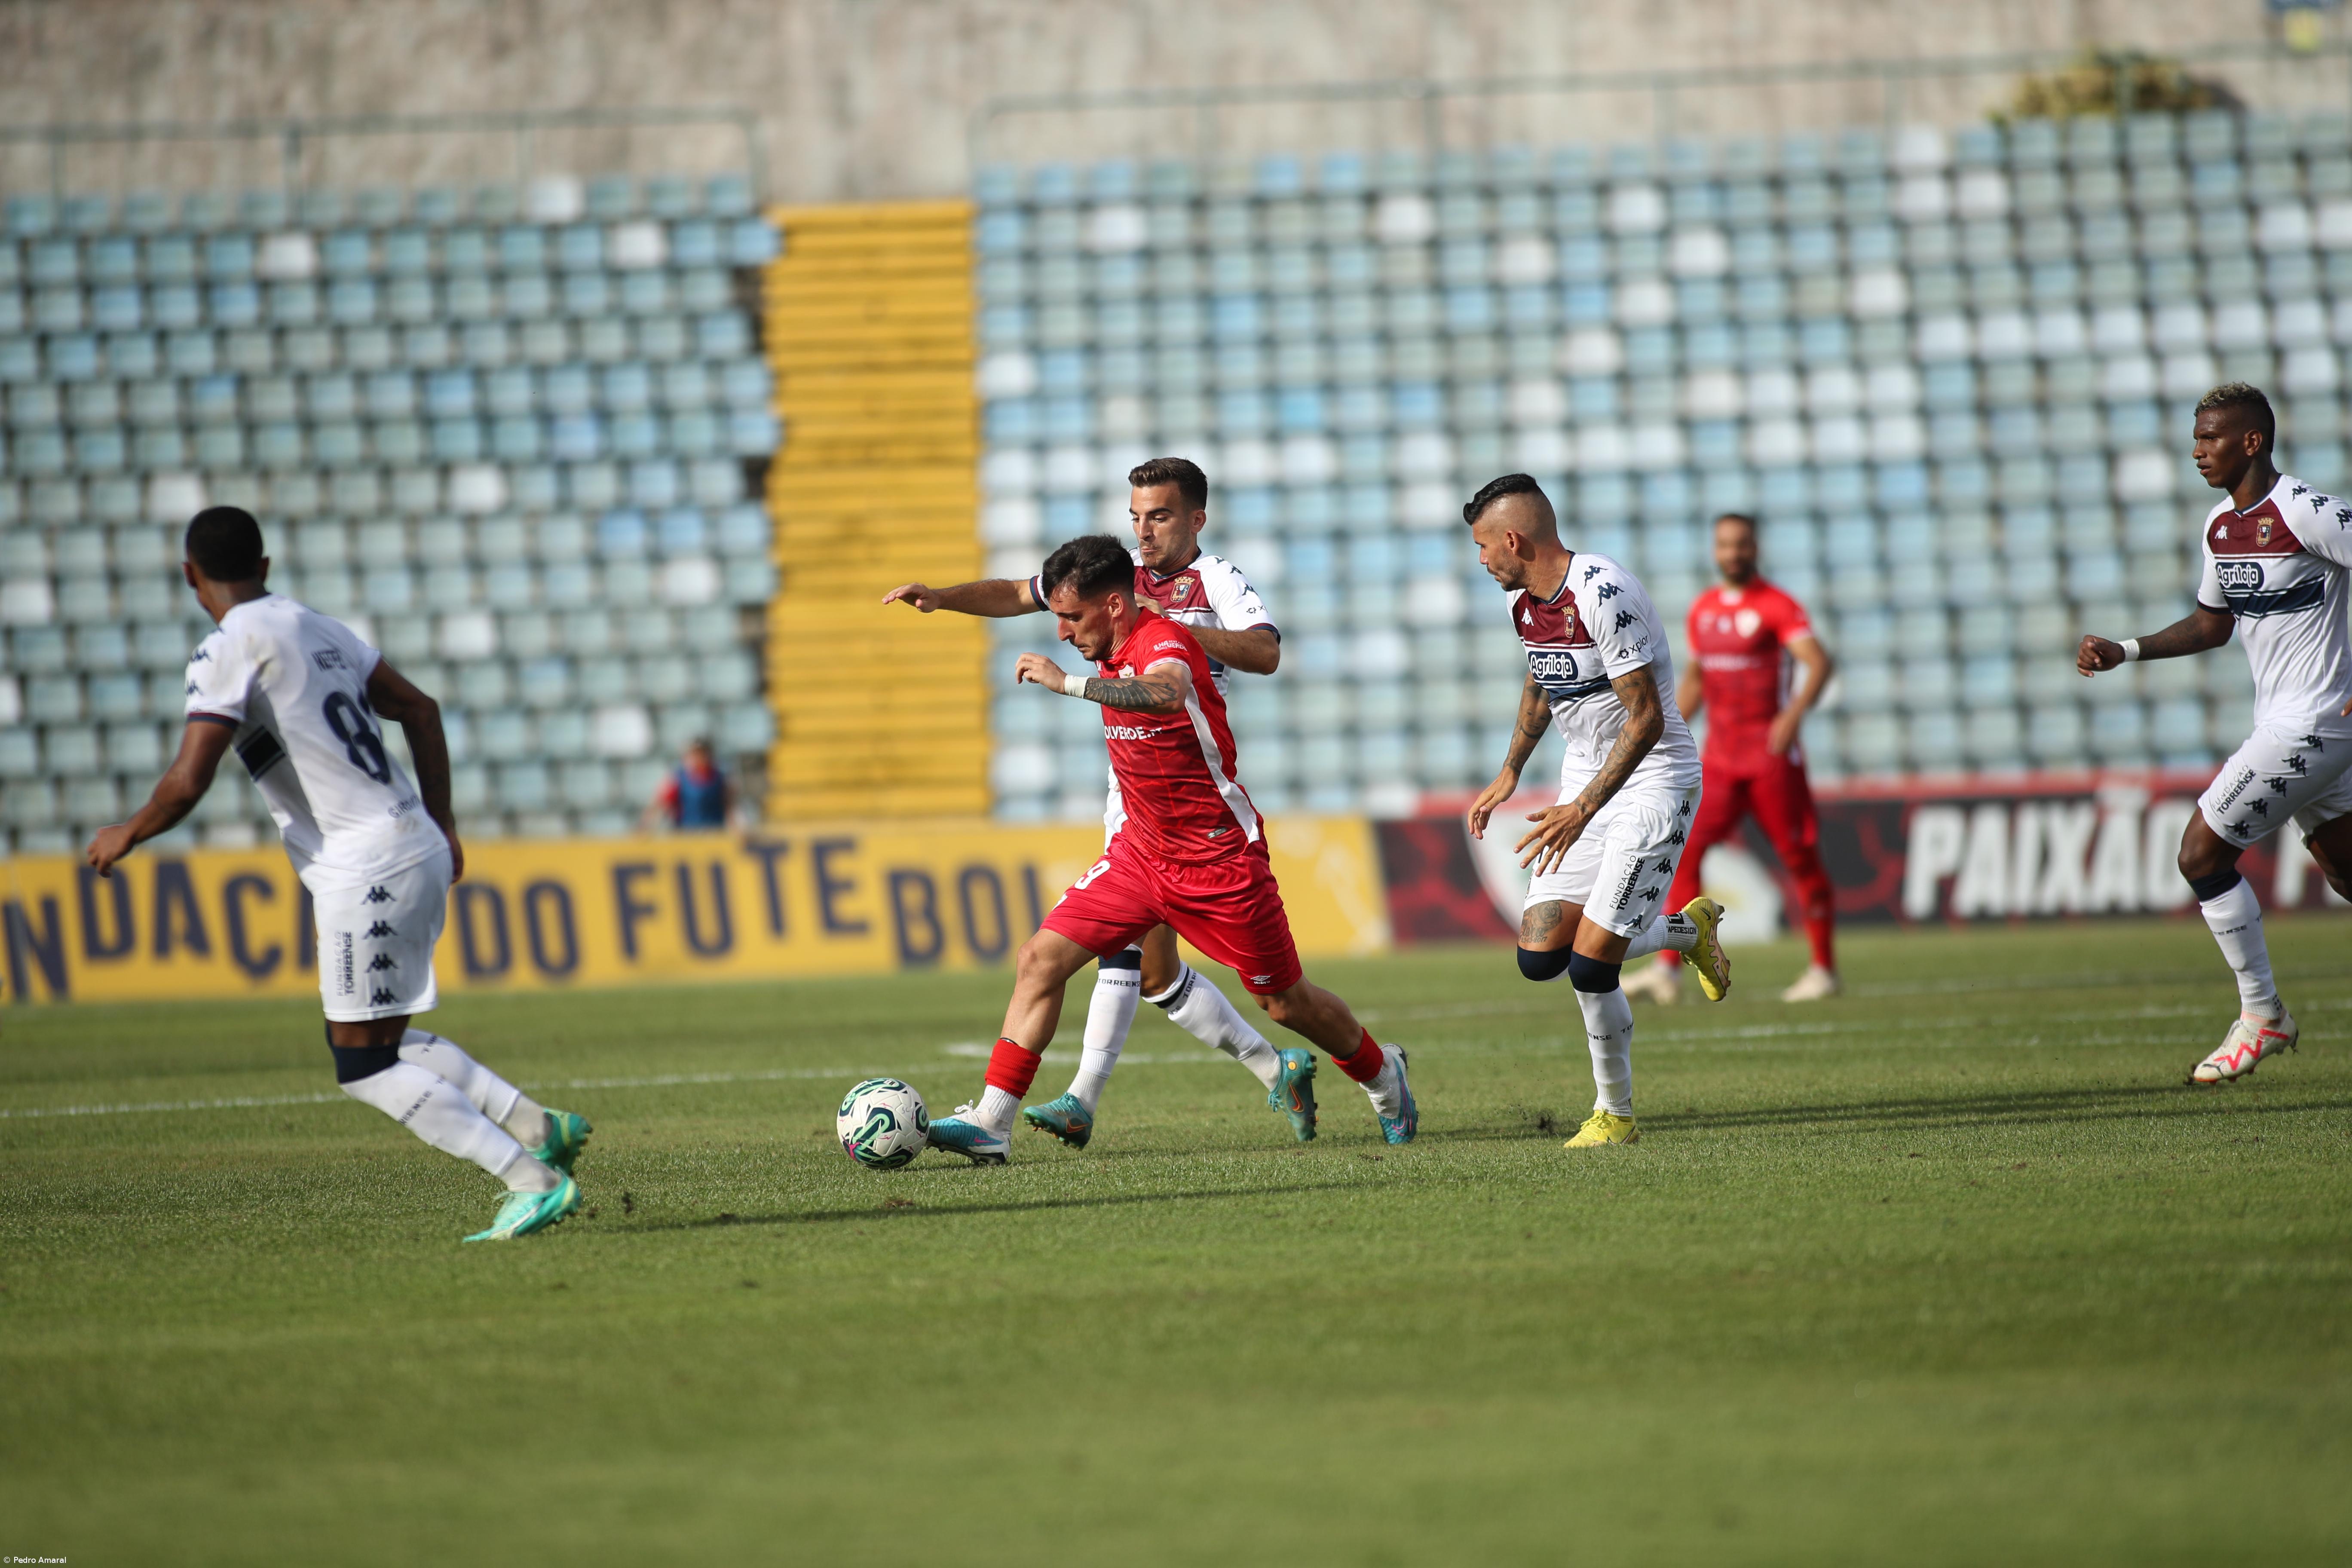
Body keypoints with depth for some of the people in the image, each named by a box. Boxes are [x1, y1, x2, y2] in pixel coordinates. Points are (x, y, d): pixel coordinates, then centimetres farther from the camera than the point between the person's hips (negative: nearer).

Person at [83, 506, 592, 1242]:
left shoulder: (229, 651, -10)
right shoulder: (319, 629, 15)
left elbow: (186, 785, -16)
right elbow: (420, 710, 22)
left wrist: (125, 835, 2)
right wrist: (441, 823, 27)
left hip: (364, 871, -9)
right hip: (419, 850, 9)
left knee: (365, 1067, -3)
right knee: (381, 1040, 20)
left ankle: (533, 1182, -10)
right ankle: (537, 1126, 12)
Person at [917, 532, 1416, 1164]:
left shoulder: (1164, 642, -24)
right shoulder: (1116, 653, 2)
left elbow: (1165, 692, -50)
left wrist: (1068, 683, -50)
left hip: (1219, 858, -7)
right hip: (1142, 847, 7)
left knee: (1285, 1003, 8)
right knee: (1041, 958, -9)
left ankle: (1382, 1074, 37)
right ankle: (991, 1123, -10)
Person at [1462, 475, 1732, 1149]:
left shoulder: (1602, 595, -24)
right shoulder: (1525, 601, 4)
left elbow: (1647, 720, -24)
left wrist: (1583, 809, -27)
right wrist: (1510, 774, 24)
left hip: (1652, 779, -8)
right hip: (1585, 777, 8)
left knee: (1590, 966, -15)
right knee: (1540, 958, -3)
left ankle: (1615, 1114, 5)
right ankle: (1685, 929, 21)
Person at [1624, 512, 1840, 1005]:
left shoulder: (1776, 607, -9)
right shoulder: (1703, 609, 12)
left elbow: (1818, 663, -22)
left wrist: (1795, 713, -38)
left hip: (1771, 753, -6)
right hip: (1719, 756, 6)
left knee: (1799, 855, -1)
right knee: (1683, 851, -5)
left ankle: (1824, 969, 10)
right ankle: (1669, 968, -4)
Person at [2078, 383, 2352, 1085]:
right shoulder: (2220, 526, 10)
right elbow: (2212, 624, 22)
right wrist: (2125, 651, 11)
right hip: (2281, 723, 9)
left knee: (2202, 851, -9)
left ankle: (2262, 1018, 1)